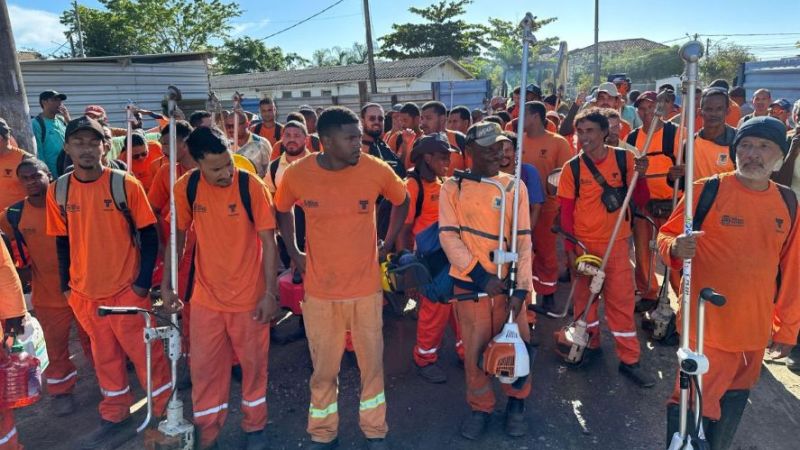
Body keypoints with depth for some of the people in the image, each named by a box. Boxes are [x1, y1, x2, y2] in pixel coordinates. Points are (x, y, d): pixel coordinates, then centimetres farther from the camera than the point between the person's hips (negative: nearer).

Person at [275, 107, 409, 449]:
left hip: (366, 287, 0)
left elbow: (402, 202, 8)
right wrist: (294, 253, 6)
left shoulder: (377, 170, -12)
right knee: (323, 368, 13)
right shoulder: (296, 175, -12)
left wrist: (387, 245, 5)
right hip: (320, 290, 0)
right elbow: (282, 211, 10)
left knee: (372, 363, 13)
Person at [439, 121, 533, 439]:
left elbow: (524, 240, 0)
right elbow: (448, 236, -8)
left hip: (508, 283, 1)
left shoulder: (515, 186, 2)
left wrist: (521, 287, -8)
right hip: (470, 284, -1)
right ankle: (480, 407, 31)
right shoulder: (452, 188, -2)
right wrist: (481, 274, -16)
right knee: (474, 350, 9)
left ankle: (516, 402, 35)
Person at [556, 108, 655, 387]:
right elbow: (566, 212, -1)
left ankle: (629, 359, 13)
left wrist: (640, 177, -20)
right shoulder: (572, 168, -5)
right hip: (583, 243, 1)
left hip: (616, 243, 0)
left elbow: (640, 201, -1)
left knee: (621, 299, 1)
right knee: (585, 295, 12)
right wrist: (570, 249, -5)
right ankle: (590, 343, 34)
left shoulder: (625, 159, -4)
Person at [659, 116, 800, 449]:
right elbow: (666, 235, -4)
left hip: (756, 328, 5)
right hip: (707, 323, -5)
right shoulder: (707, 190, -9)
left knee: (734, 398, 19)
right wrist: (675, 247, -28)